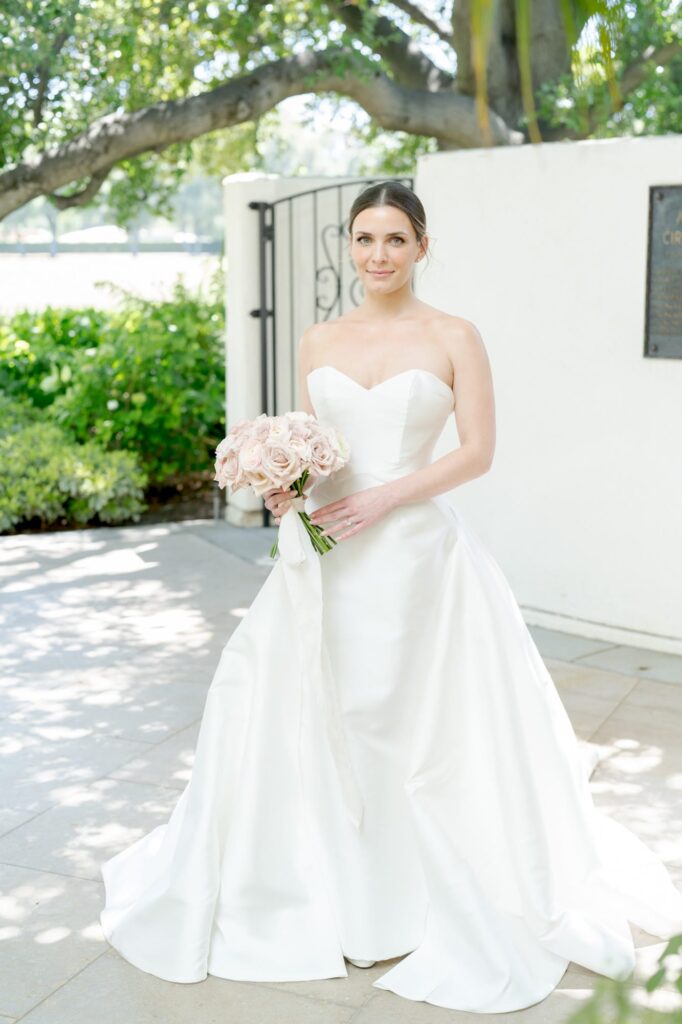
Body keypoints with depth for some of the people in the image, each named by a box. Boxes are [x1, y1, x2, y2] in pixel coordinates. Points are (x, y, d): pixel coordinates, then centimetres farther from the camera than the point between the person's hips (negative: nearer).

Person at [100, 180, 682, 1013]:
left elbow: (477, 452, -6)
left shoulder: (454, 338, -2)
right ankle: (334, 887, 28)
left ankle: (398, 908, 20)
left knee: (404, 727, 2)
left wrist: (384, 498, -16)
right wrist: (286, 489, -7)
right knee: (315, 717, 7)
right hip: (326, 557, 4)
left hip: (414, 552, -4)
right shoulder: (318, 342, 10)